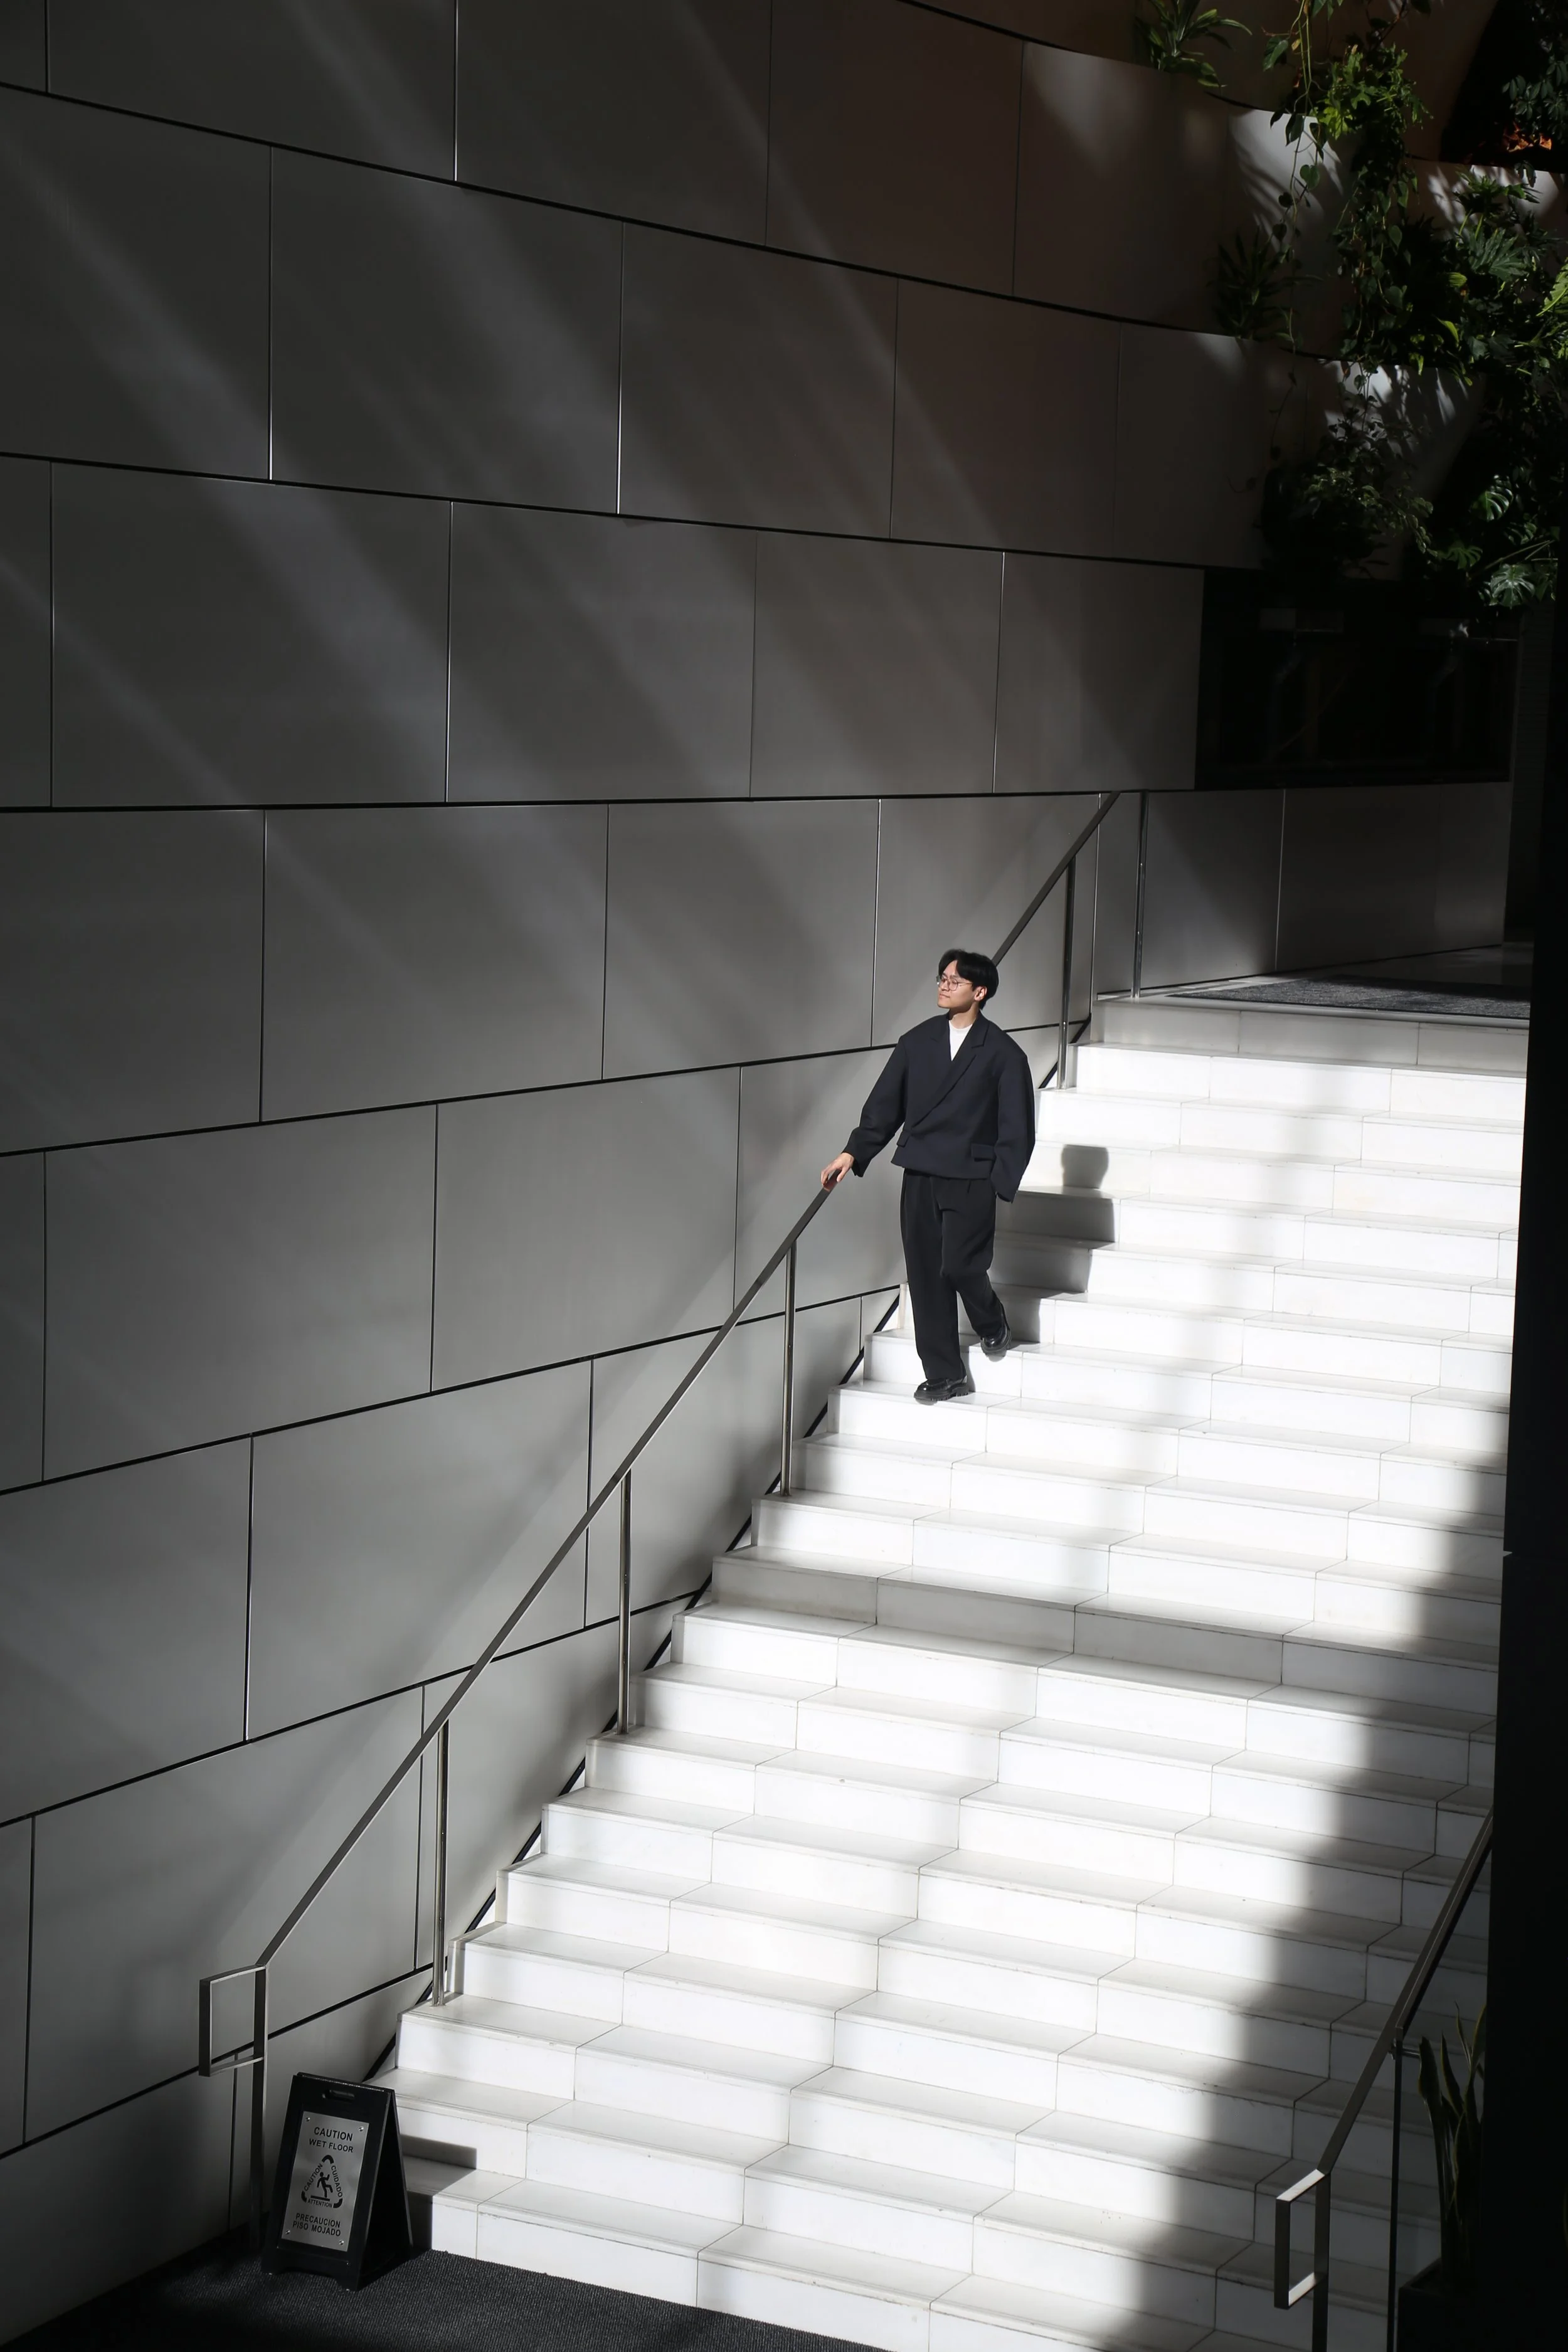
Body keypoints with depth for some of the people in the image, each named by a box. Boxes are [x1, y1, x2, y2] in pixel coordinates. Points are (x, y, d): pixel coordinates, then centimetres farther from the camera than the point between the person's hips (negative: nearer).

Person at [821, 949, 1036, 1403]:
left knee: (959, 1266, -14)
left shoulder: (1003, 1054, 0)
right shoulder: (917, 1043, 10)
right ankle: (944, 1374, 12)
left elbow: (1017, 1127, -1)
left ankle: (994, 1325, 19)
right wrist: (853, 1153, 2)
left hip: (971, 1181, -4)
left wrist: (1000, 1181, -10)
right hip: (920, 1177, 4)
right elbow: (885, 1105, 11)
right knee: (925, 1275, 2)